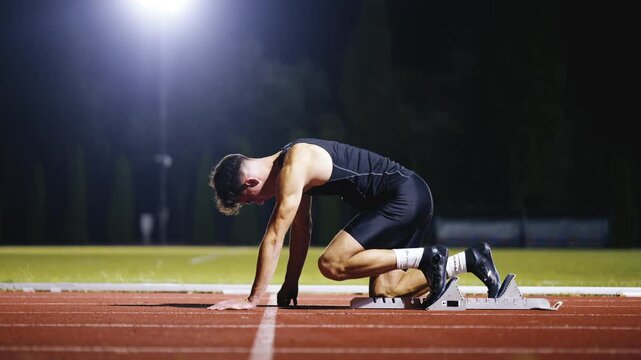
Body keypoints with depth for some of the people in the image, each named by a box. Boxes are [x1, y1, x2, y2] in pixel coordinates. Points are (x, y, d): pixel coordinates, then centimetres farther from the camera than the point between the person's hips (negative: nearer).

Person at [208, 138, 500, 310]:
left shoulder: (293, 169, -18)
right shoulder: (290, 168, 13)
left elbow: (274, 238, -19)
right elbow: (301, 227, 22)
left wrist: (253, 299, -17)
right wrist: (290, 285, 22)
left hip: (405, 197, -10)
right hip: (410, 201, 10)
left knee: (331, 264, -18)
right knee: (383, 291, 6)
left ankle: (427, 258, -13)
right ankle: (472, 259, 14)